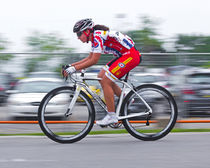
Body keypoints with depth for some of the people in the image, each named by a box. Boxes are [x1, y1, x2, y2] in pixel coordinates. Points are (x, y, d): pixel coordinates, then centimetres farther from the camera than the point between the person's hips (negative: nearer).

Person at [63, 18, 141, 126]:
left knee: (105, 81, -12)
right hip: (124, 55, 10)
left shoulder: (98, 36, -19)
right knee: (101, 77, 10)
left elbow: (94, 60, -24)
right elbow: (89, 58, 20)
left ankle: (111, 116, -9)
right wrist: (71, 65, 12)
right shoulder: (94, 37, 12)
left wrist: (74, 68, -22)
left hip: (131, 55, -10)